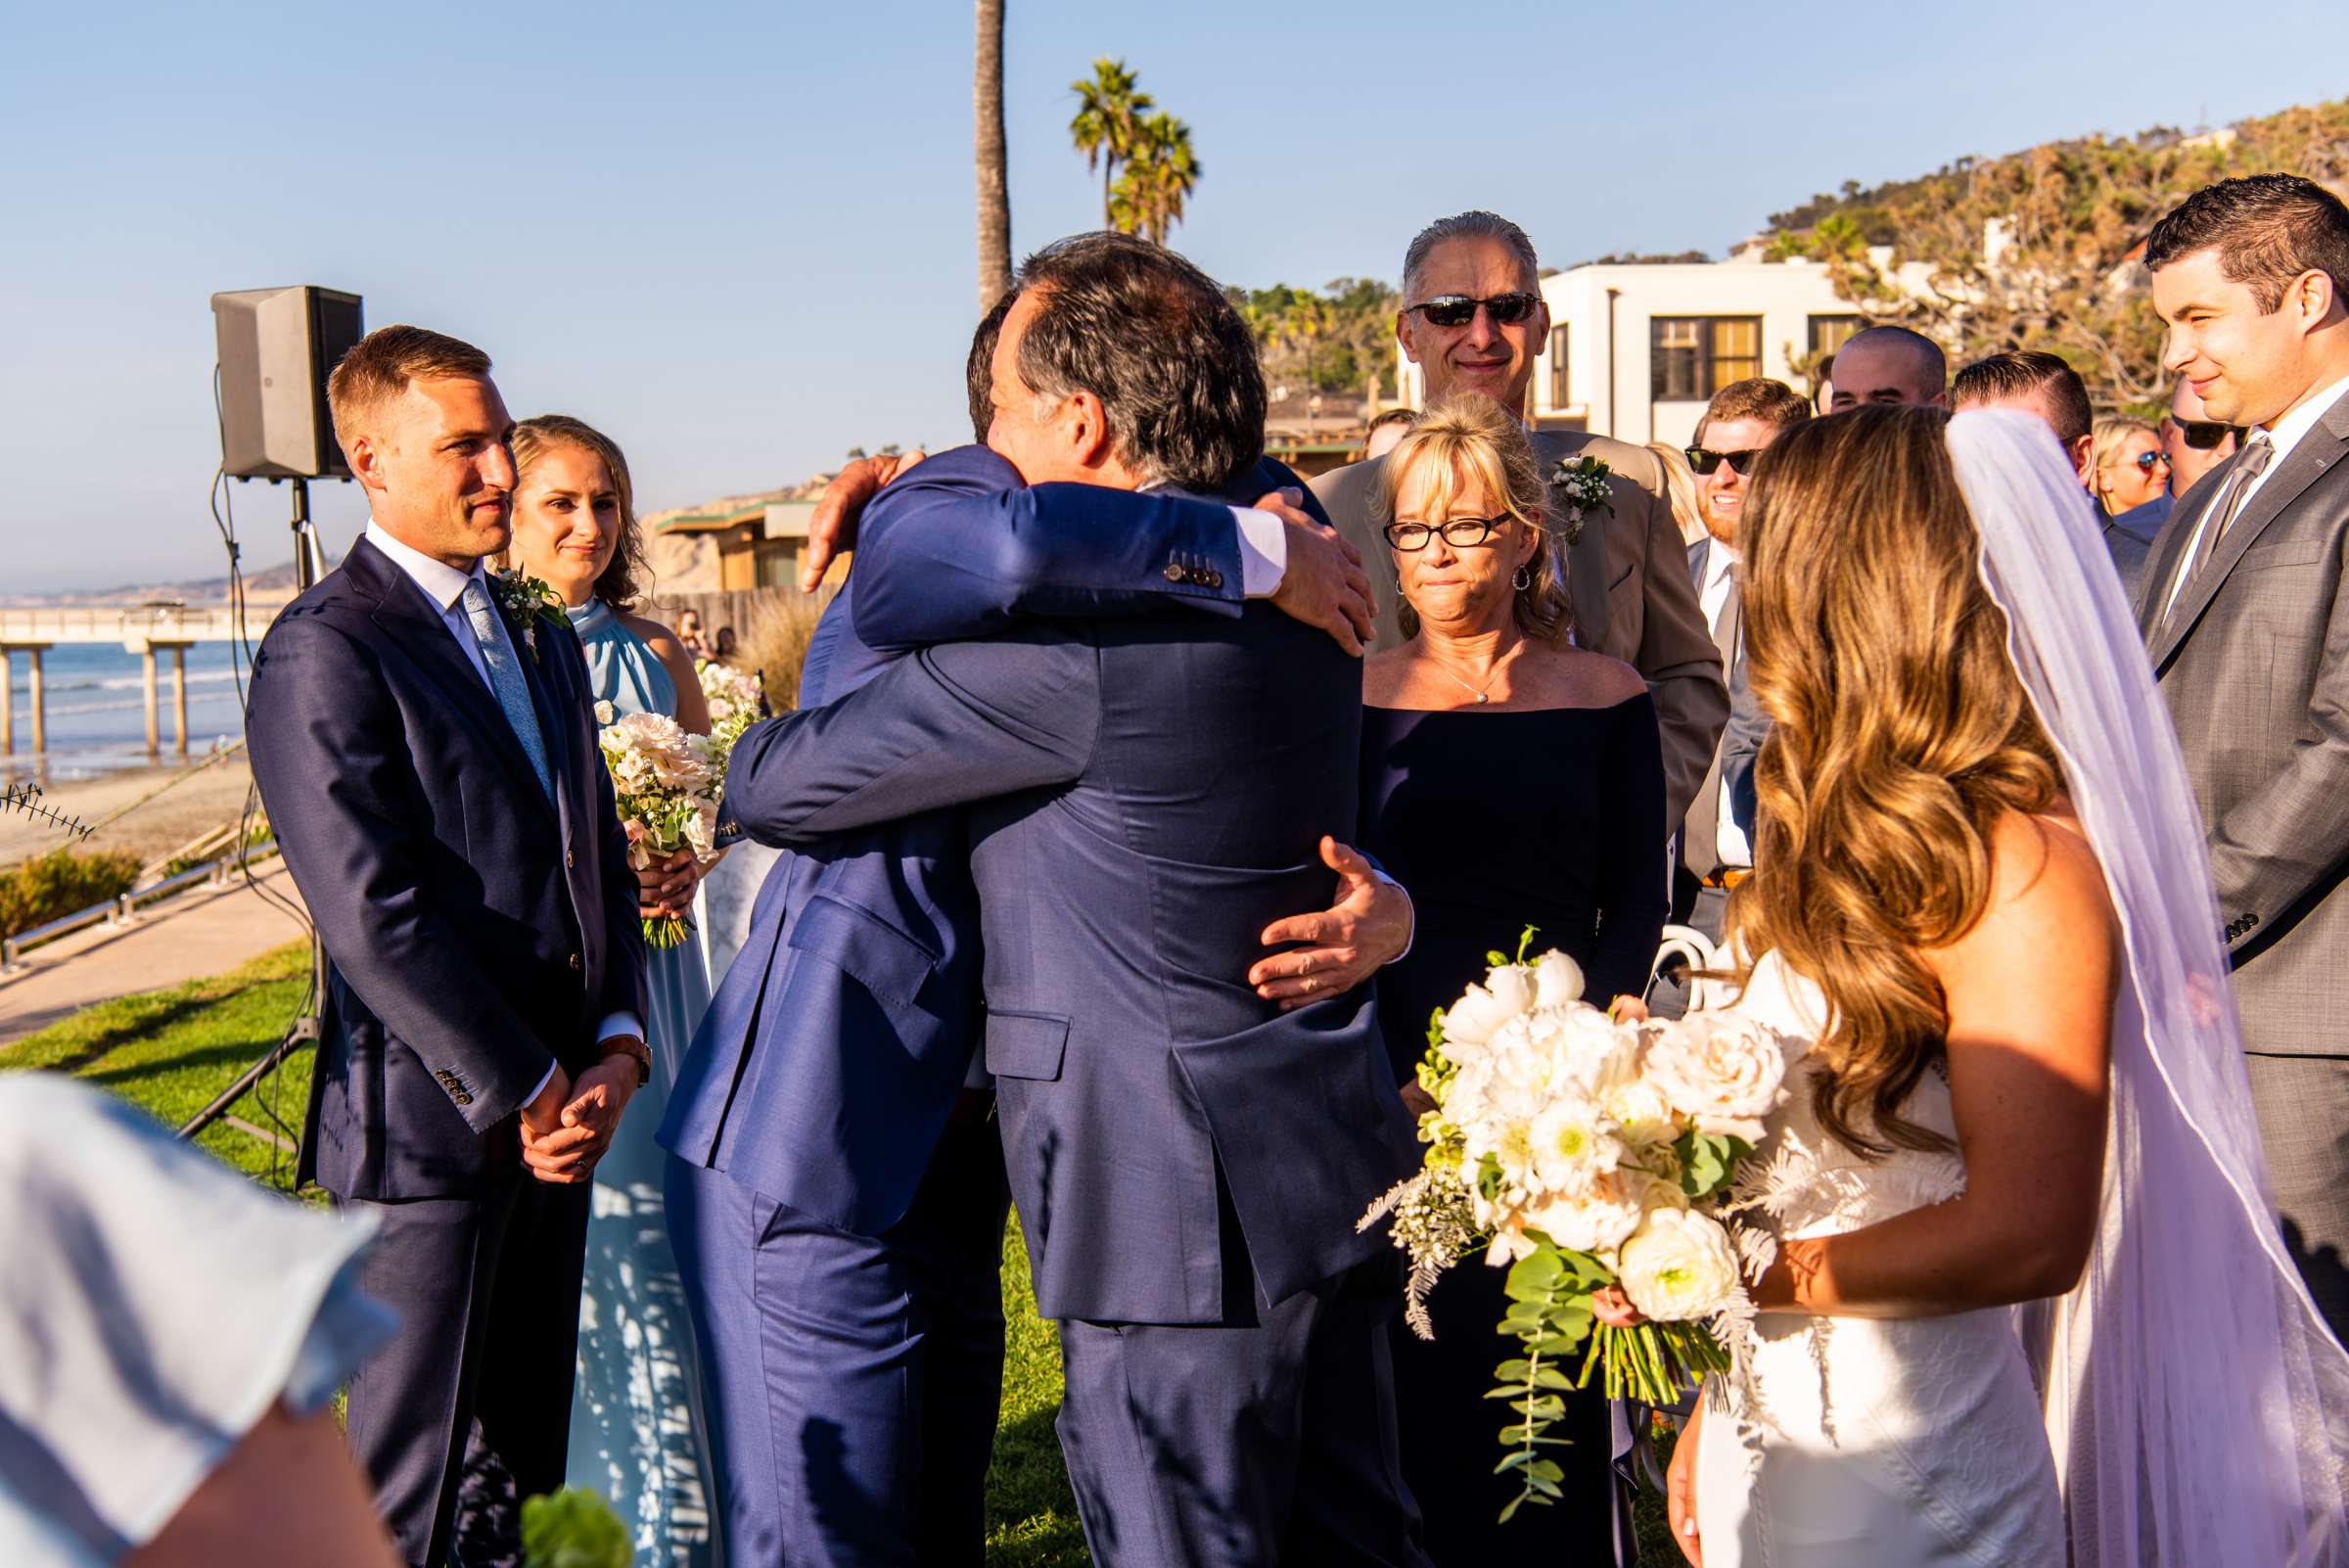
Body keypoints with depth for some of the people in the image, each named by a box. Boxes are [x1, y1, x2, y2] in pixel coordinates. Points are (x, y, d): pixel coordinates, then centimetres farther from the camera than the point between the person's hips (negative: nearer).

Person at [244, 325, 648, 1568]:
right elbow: (376, 914, -18)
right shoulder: (323, 651, -11)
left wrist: (617, 1043, -1)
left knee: (519, 1456, 18)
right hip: (429, 1120, -7)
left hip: (555, 1107, 7)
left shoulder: (543, 640, 15)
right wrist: (526, 1090, -15)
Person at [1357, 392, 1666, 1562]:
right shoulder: (1352, 698, 4)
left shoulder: (1605, 697, 5)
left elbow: (1637, 905, 4)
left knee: (1562, 1403, 6)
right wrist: (1393, 1077, -11)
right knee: (1409, 1403, 5)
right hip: (1392, 1098, 0)